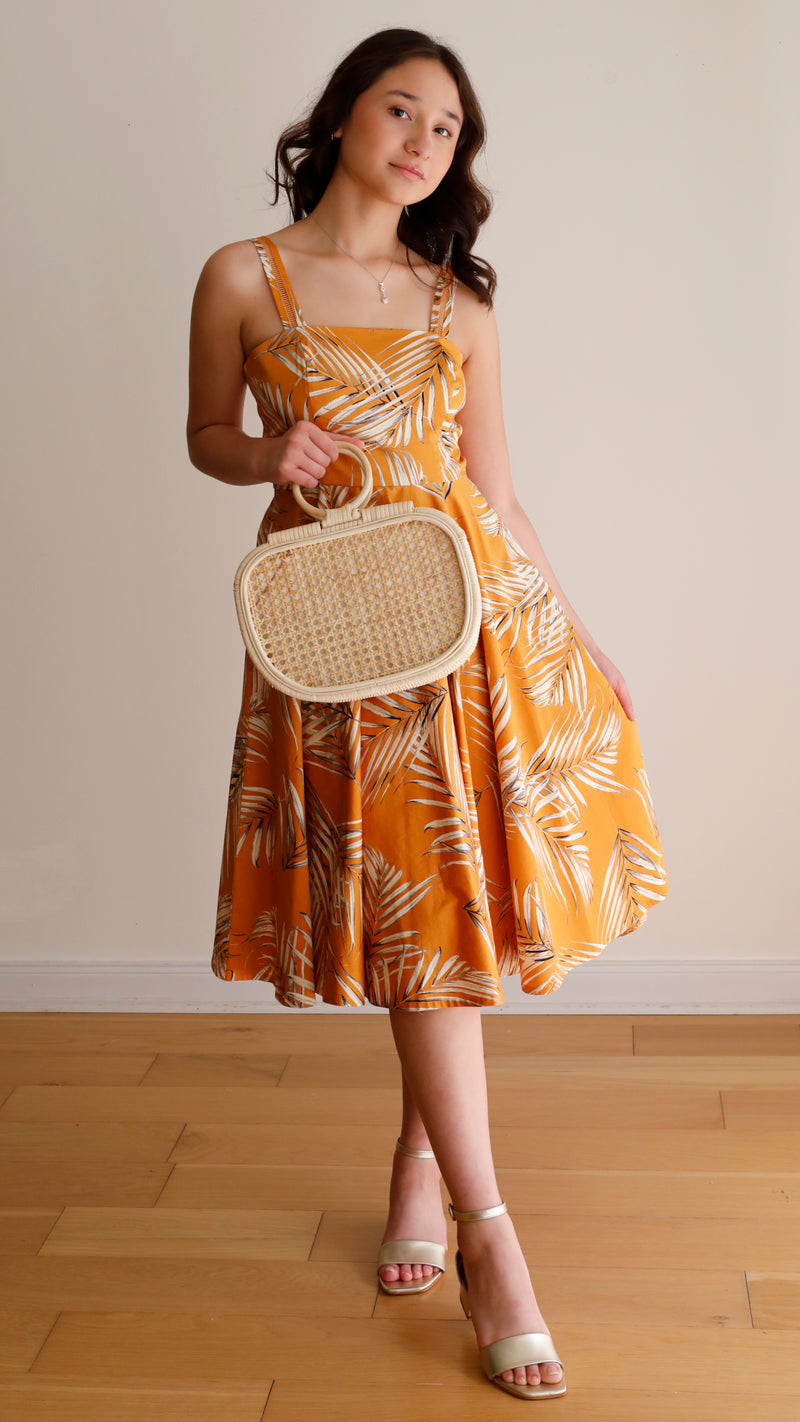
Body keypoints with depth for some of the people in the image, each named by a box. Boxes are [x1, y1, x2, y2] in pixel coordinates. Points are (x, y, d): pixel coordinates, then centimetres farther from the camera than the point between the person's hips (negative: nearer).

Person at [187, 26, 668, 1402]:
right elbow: (207, 436, 12)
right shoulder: (245, 277, 3)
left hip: (477, 594, 3)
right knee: (413, 908, -3)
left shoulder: (459, 298, 11)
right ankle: (489, 1240, 5)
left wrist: (573, 628, 10)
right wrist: (272, 455, -10)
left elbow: (496, 487, 12)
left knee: (454, 902, 6)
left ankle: (421, 1154, 29)